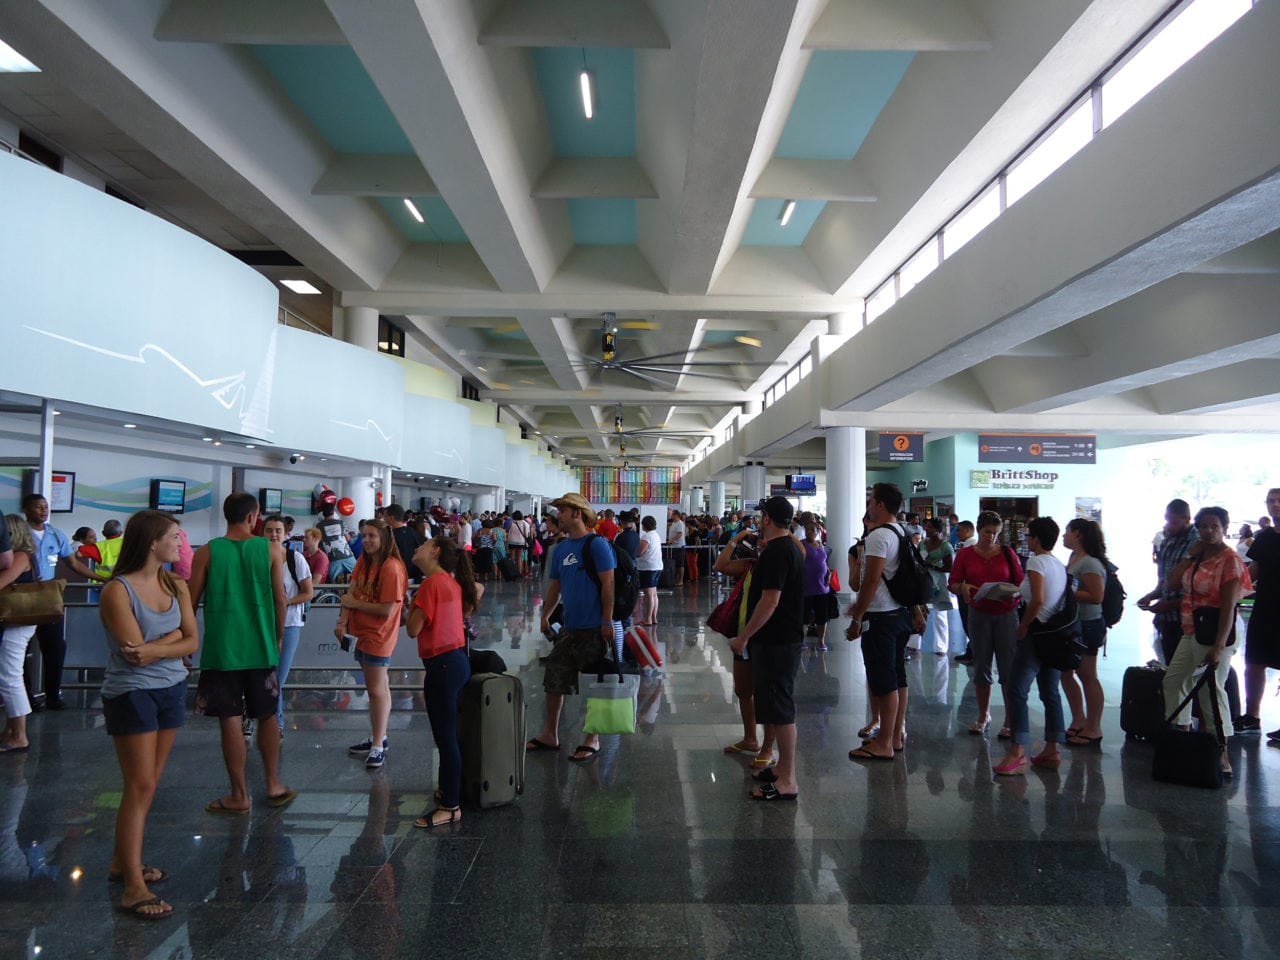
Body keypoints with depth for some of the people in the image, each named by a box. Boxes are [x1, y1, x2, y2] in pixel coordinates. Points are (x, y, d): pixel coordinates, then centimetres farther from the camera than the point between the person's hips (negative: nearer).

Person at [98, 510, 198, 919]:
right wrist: (173, 636, -11)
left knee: (148, 783, 13)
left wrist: (154, 650, -16)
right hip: (131, 694, -6)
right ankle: (133, 886, 0)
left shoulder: (177, 586, 3)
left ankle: (122, 860, 28)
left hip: (171, 689, 6)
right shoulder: (118, 590, -14)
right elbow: (134, 650, -19)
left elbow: (191, 643, -2)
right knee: (140, 786, -6)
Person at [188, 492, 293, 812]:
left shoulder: (206, 553, -4)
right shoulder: (272, 550, -3)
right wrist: (278, 637, 13)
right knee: (267, 716, 15)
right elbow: (280, 599, 0)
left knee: (230, 720, 5)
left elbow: (191, 602, 0)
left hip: (221, 647, -1)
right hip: (261, 647, 1)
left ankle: (239, 795, 13)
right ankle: (273, 785, 23)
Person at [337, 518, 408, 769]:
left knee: (376, 690, -4)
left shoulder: (391, 568, -20)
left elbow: (387, 609, -22)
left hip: (378, 636, -8)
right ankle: (379, 737, 29)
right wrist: (343, 620, -15)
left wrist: (355, 603, -13)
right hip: (362, 632, 8)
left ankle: (378, 747, 4)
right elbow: (351, 592, -1)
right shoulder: (364, 561, 4)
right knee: (379, 686, 18)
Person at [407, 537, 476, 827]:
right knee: (448, 734, 20)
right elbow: (476, 588, 30)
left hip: (442, 665, -9)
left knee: (445, 737, -2)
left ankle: (450, 806, 5)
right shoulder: (452, 581, 9)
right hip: (456, 660, 9)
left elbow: (413, 629, -14)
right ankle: (448, 789, 33)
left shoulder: (432, 583, -15)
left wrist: (413, 605, 1)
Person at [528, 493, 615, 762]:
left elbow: (608, 584, -15)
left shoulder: (597, 545, -12)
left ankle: (592, 740, 17)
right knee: (553, 681, 12)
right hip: (568, 628, 7)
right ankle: (550, 735, 27)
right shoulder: (561, 548, 9)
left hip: (593, 629, -7)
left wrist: (607, 621, -17)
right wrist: (545, 615, 13)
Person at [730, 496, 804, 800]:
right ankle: (783, 768, 27)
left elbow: (770, 601, -24)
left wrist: (744, 636, -18)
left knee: (780, 709, -5)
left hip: (775, 642, -10)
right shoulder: (792, 548, 13)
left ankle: (787, 781, 2)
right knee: (778, 706, 17)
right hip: (785, 638, 10)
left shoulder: (776, 552, -19)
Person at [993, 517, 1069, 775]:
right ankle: (1052, 751, 17)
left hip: (1038, 632, -9)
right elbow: (1059, 600, 13)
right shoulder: (1060, 565, 12)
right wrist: (1021, 592, 13)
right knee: (1050, 693, 13)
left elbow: (1038, 601, -23)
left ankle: (1018, 754, -13)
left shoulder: (1037, 562, -13)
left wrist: (1023, 626, -11)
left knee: (1016, 690, -9)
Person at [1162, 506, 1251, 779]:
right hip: (1190, 633, 9)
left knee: (1211, 690, -6)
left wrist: (1219, 646, -23)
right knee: (1173, 680, 14)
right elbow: (1173, 583, 5)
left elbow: (1229, 607, -18)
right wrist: (1190, 556, 1)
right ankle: (1182, 733, 28)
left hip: (1213, 634, -8)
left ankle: (1221, 754, 3)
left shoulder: (1230, 560, -12)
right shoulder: (1197, 557, 11)